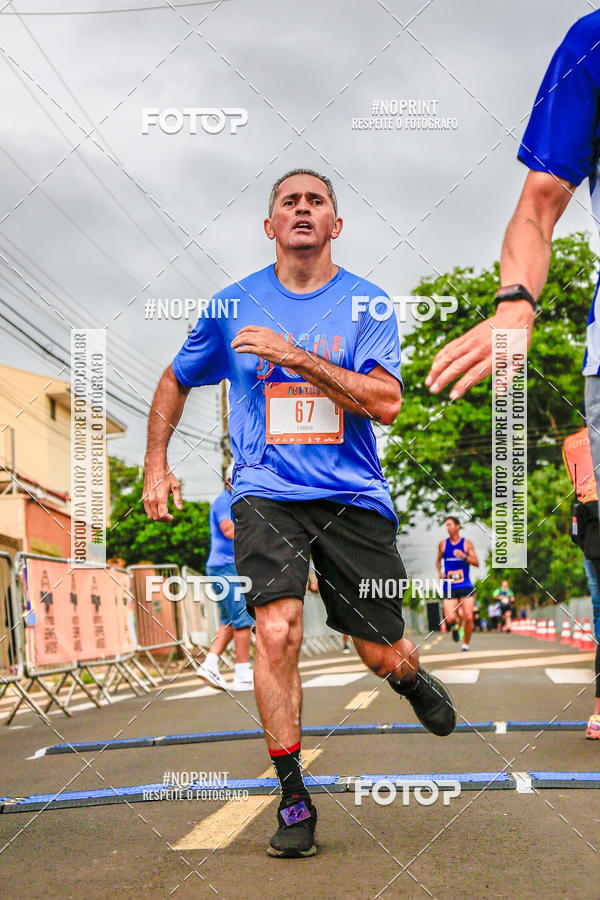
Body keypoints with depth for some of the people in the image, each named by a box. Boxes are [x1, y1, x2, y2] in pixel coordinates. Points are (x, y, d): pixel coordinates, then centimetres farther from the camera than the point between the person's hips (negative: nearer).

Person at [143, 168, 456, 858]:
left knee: (383, 655, 6)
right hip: (266, 494, 0)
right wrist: (155, 463, 10)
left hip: (354, 496, 0)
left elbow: (385, 402, -12)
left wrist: (295, 356, -20)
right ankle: (292, 797, -6)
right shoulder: (235, 304, 5)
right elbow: (176, 381, 20)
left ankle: (412, 678, 45)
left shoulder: (367, 304, 1)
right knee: (277, 632, -21)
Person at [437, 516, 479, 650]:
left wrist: (464, 556, -20)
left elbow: (476, 563, -3)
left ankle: (466, 644, 14)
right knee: (450, 619, -11)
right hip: (449, 587, 1)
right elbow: (438, 560, 22)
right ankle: (455, 626, 25)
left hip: (466, 586, -1)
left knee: (468, 617, -7)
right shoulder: (442, 544, 7)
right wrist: (440, 571, 3)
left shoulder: (466, 543, 1)